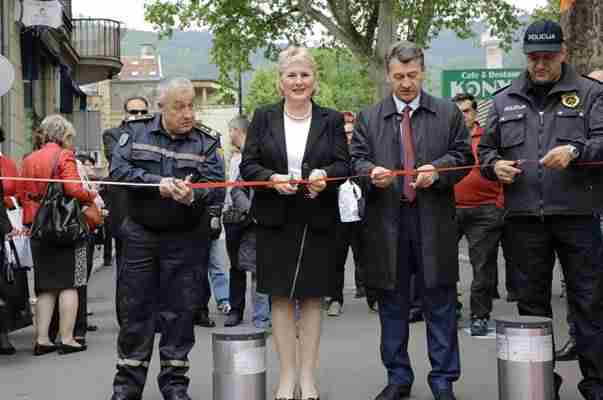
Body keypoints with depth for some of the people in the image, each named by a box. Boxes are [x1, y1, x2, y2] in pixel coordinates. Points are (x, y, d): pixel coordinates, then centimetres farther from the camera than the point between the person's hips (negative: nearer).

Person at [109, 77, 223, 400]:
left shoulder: (206, 143, 3)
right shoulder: (135, 132, 3)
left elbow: (213, 187, -8)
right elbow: (118, 170, -9)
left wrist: (191, 196, -29)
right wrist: (158, 183, -20)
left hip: (185, 239, 0)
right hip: (140, 235, 0)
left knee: (179, 311, 5)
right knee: (134, 309, 5)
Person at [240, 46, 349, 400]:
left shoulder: (331, 120, 5)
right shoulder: (264, 118, 5)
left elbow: (343, 164, -1)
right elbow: (248, 165, 1)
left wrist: (324, 175, -22)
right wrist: (272, 179, -19)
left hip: (318, 221, 0)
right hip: (275, 221, 0)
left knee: (312, 296, 5)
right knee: (281, 297, 3)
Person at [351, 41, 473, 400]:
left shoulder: (449, 113, 8)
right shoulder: (369, 117, 10)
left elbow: (463, 156, 4)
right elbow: (357, 159, 6)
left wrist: (437, 170, -15)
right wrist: (371, 172, -16)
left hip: (434, 220, -1)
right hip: (387, 221, 1)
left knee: (440, 304, 3)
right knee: (393, 305, 9)